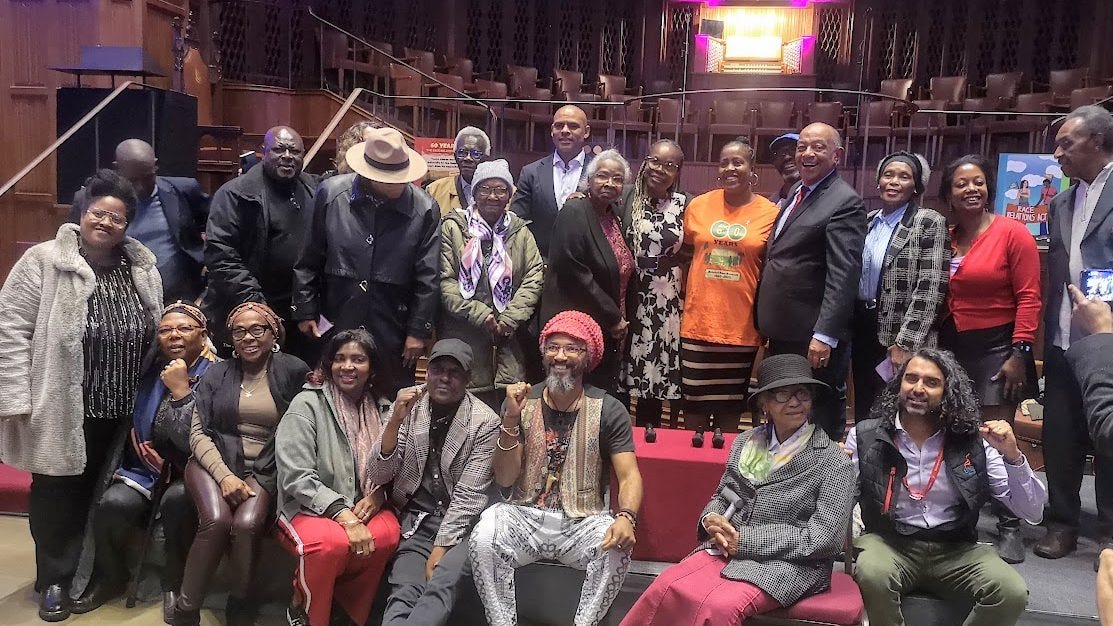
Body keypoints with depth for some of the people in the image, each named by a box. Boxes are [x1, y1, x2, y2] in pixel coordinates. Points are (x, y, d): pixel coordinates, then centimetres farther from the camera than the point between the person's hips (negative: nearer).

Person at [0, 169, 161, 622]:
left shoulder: (143, 269, 6)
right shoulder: (43, 261, -8)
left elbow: (156, 335, 14)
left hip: (122, 409, 4)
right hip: (62, 407, -4)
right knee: (58, 492, 9)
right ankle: (55, 579, 26)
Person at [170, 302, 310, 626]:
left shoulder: (294, 372, 3)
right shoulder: (216, 374, 10)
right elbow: (198, 432, 3)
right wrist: (224, 475, -10)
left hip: (263, 469, -1)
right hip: (214, 462, 1)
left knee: (247, 523, -30)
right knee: (217, 520, -29)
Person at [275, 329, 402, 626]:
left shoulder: (381, 408, 7)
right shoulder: (306, 404, -7)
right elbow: (297, 478, -15)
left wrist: (376, 495, -12)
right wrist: (345, 516, -24)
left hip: (362, 506, 4)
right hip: (308, 509, -3)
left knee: (387, 534, -30)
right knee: (333, 541, -35)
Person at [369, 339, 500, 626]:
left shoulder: (485, 422, -6)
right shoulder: (407, 406, 3)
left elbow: (468, 495, -7)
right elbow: (378, 475, -2)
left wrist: (440, 549, -14)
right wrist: (395, 421, -17)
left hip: (460, 522, -2)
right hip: (414, 519, 2)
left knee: (441, 584, -30)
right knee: (405, 591, -24)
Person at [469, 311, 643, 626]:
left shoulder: (608, 410, -3)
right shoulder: (521, 402, 0)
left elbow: (629, 476, -7)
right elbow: (505, 479, -3)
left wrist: (626, 517, -29)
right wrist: (511, 418, -17)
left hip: (583, 523, -1)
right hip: (524, 517, 1)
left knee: (619, 548, -29)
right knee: (482, 540, -26)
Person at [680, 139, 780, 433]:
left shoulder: (770, 213, -3)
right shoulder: (698, 205, 2)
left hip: (741, 327, -1)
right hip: (698, 322, 1)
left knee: (731, 403, 11)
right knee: (694, 399, 9)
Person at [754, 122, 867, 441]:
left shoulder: (845, 203, -12)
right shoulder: (797, 192, 14)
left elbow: (843, 275, -19)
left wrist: (825, 335, -24)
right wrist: (768, 324, 16)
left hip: (814, 340, -8)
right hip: (781, 332, 8)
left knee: (821, 417, 4)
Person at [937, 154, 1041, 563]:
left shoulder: (1012, 233, -9)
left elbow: (1028, 298, -11)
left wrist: (1019, 353, -16)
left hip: (996, 347, -4)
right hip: (950, 347, 5)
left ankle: (1009, 528, 9)